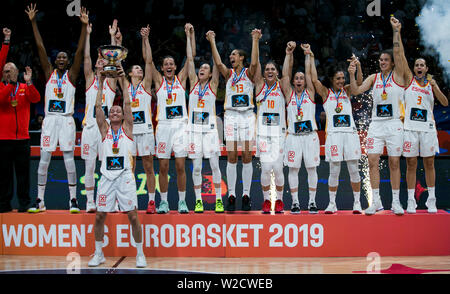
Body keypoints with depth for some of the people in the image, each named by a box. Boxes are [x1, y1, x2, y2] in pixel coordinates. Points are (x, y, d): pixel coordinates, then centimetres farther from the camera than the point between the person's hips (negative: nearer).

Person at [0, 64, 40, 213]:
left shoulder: (25, 88, 10)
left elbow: (36, 99, -9)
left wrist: (29, 83, -22)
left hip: (22, 138, 1)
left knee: (23, 172, 2)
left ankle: (24, 203, 8)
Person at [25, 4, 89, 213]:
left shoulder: (72, 74, 6)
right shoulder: (49, 73, 10)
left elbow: (80, 51, -3)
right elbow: (40, 47, 5)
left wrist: (84, 26, -12)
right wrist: (33, 22, 0)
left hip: (66, 120, -2)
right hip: (49, 119, 2)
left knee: (69, 159, -2)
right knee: (44, 159, 1)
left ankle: (73, 200, 4)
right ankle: (40, 201, 7)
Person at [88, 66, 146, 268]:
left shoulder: (127, 128, 8)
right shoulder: (105, 129, 11)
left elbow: (128, 104, -2)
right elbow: (98, 107, 4)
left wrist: (122, 83, -6)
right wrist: (100, 84, 0)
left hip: (125, 177, -2)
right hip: (107, 177, 2)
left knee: (133, 216, -4)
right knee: (100, 216, 2)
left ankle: (140, 254, 7)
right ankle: (98, 254, 15)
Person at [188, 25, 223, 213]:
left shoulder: (213, 84, 6)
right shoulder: (193, 83, 10)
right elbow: (190, 59, 7)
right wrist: (188, 36, 5)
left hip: (210, 128, -2)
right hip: (194, 128, 2)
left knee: (214, 165, -3)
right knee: (196, 167, 2)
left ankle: (218, 200, 3)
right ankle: (198, 201, 7)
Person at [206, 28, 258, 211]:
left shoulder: (249, 73, 6)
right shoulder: (228, 73, 11)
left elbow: (254, 63, -16)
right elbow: (218, 63, -7)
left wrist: (255, 41, -17)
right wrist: (212, 42, -8)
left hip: (247, 116, -2)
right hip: (231, 115, 2)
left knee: (247, 157, -1)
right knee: (231, 158, -2)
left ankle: (246, 195, 4)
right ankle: (231, 195, 1)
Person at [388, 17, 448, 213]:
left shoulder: (431, 84, 12)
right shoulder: (409, 79, 7)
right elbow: (399, 54, 1)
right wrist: (396, 31, -3)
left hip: (428, 127, 1)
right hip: (410, 128, -1)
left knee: (429, 164, 4)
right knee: (411, 165, 1)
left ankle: (431, 200, 11)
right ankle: (411, 201, 6)